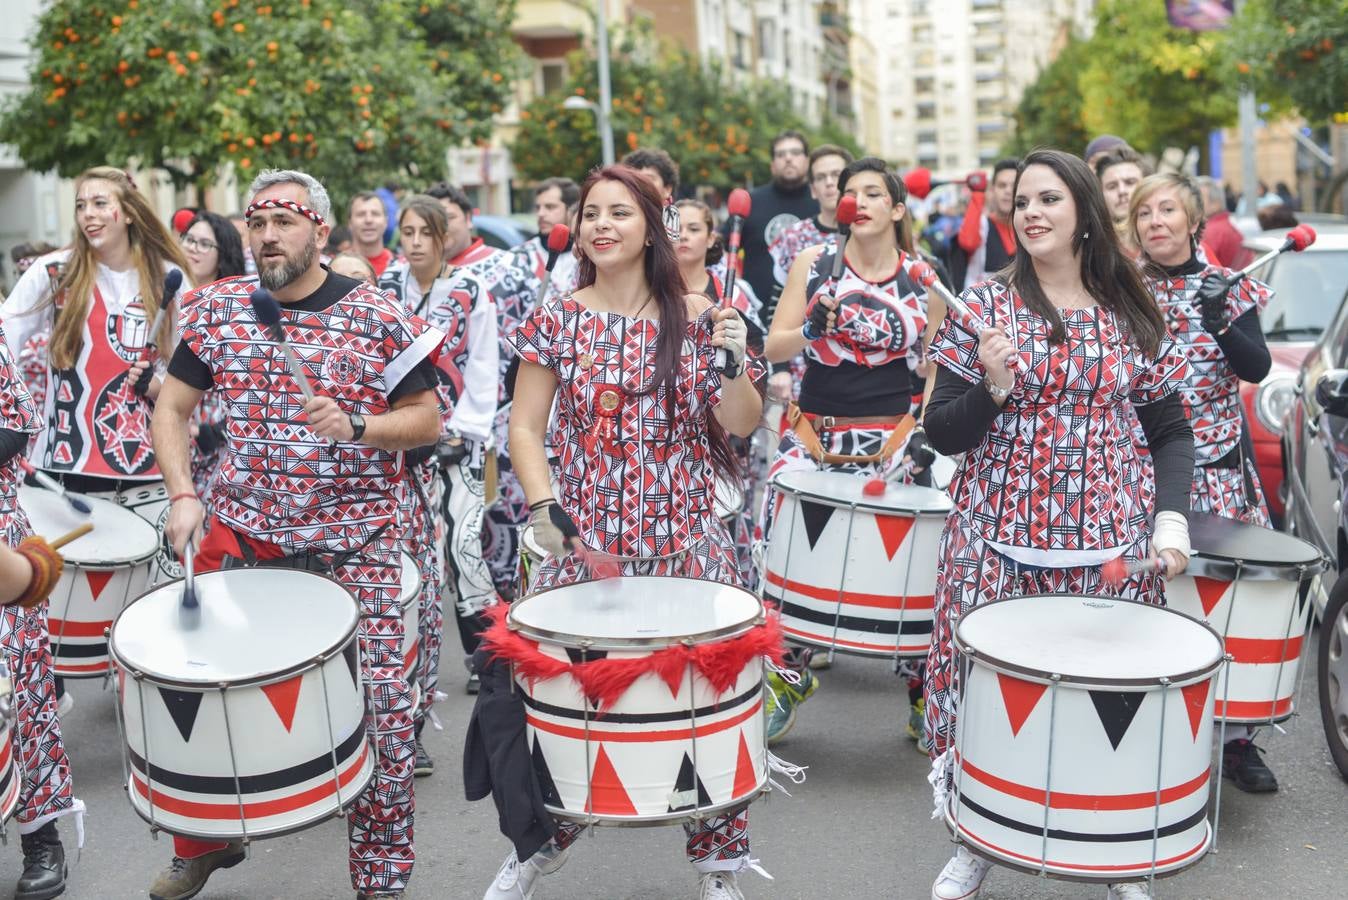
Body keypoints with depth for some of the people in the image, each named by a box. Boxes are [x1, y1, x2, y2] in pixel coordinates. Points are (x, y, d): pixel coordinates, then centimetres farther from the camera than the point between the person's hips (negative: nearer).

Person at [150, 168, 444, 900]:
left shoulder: (378, 318, -6)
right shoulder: (217, 309, 3)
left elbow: (427, 420, -2)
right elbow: (171, 407, 9)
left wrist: (356, 427, -20)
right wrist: (183, 496, -4)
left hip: (354, 539, -3)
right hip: (241, 529, 3)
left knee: (378, 702, -4)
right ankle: (205, 841, 35)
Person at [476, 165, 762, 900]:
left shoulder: (696, 316, 2)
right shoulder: (556, 322, 2)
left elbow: (742, 424, 2)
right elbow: (525, 428, 4)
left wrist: (731, 363, -16)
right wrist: (543, 505, -11)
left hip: (687, 539, 0)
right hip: (585, 540, 0)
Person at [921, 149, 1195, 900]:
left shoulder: (1133, 313, 6)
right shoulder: (985, 305, 0)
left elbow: (1172, 432, 10)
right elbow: (942, 435, -2)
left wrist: (1173, 514, -6)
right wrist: (993, 385, -20)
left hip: (1109, 546, 1)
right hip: (999, 539, -1)